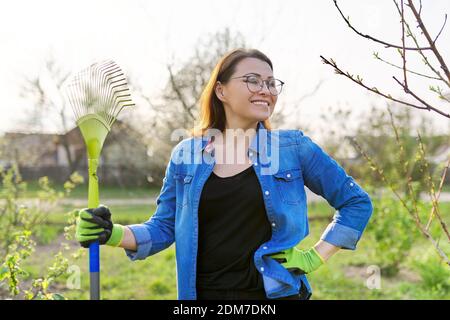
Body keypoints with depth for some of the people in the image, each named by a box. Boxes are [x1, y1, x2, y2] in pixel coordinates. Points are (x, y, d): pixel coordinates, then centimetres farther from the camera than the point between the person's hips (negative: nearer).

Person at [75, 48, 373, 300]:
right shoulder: (187, 155, 3)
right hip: (205, 292, 2)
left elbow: (357, 202, 4)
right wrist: (113, 233, -9)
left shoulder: (294, 147, -2)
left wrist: (317, 256, -4)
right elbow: (164, 227, 7)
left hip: (275, 291, -1)